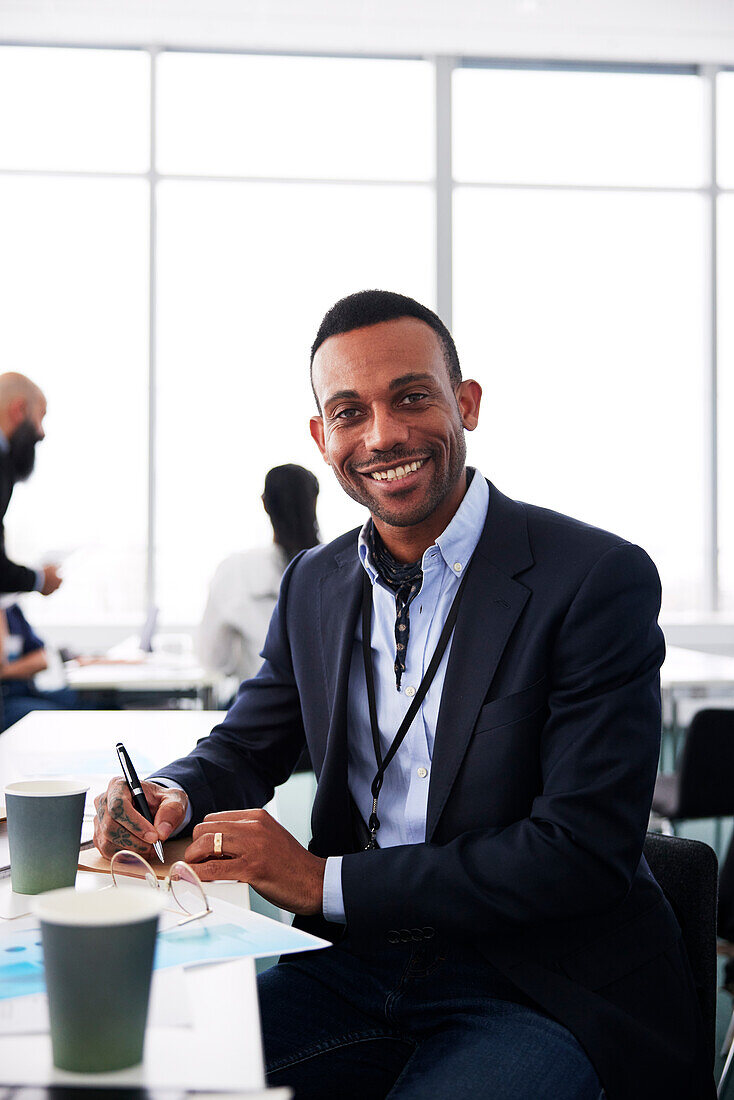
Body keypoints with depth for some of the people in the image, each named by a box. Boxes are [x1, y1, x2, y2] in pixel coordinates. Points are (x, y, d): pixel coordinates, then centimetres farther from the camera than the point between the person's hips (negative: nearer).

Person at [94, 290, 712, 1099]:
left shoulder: (600, 579, -14)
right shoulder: (313, 584, 7)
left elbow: (586, 850, -19)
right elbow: (246, 746, 17)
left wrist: (326, 881, -18)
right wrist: (170, 798, -8)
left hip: (543, 992, -5)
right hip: (360, 965, 5)